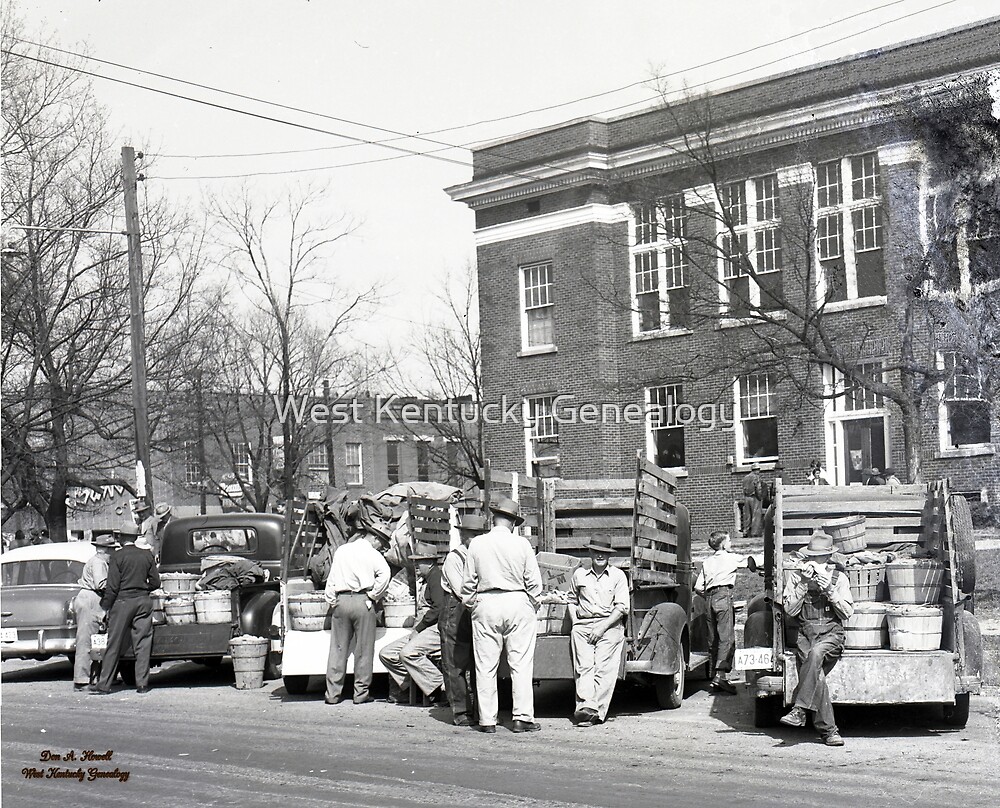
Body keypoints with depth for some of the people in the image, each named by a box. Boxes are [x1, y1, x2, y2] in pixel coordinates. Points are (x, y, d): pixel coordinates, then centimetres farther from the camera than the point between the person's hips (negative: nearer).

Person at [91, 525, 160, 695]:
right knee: (142, 644, 7)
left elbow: (112, 586, -10)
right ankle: (142, 683, 5)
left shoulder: (117, 557, -6)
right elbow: (155, 582, 7)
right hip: (144, 601, 3)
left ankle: (104, 685, 4)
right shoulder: (147, 555, 5)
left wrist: (106, 606, 0)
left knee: (114, 645, 1)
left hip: (123, 601, -3)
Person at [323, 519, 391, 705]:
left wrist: (332, 601, 15)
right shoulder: (372, 554, -1)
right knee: (364, 649, 4)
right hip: (362, 601, -4)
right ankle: (361, 693, 6)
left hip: (341, 600, 4)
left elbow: (331, 580, 13)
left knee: (338, 648, 7)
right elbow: (384, 574, -17)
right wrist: (374, 596, -6)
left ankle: (332, 693, 8)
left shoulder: (341, 551, 13)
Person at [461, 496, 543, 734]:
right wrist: (532, 605, 13)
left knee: (486, 666, 5)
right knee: (521, 664, 4)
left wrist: (471, 604, 17)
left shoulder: (477, 544, 0)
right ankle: (522, 717, 3)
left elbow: (468, 582, 4)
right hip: (517, 603, -1)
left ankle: (487, 720, 6)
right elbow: (534, 581, 0)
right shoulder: (521, 544, -3)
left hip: (486, 606, 1)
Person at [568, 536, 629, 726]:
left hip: (610, 625, -2)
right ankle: (586, 705, -29)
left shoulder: (618, 576, 8)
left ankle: (597, 710, -21)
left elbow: (621, 607, 1)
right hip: (583, 625, 2)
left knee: (604, 668, -14)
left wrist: (602, 626, -9)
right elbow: (572, 600, 25)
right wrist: (575, 623, 9)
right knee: (584, 666, -16)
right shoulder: (579, 574, 16)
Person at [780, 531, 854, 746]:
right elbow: (789, 610, 3)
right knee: (816, 675, -23)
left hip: (831, 633, -1)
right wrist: (803, 584, -7)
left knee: (816, 653, -36)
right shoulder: (798, 576, 11)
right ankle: (828, 730, -21)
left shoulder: (838, 577, 9)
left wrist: (830, 591, -9)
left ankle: (800, 710, -36)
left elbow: (847, 612, 4)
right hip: (806, 632, 1)